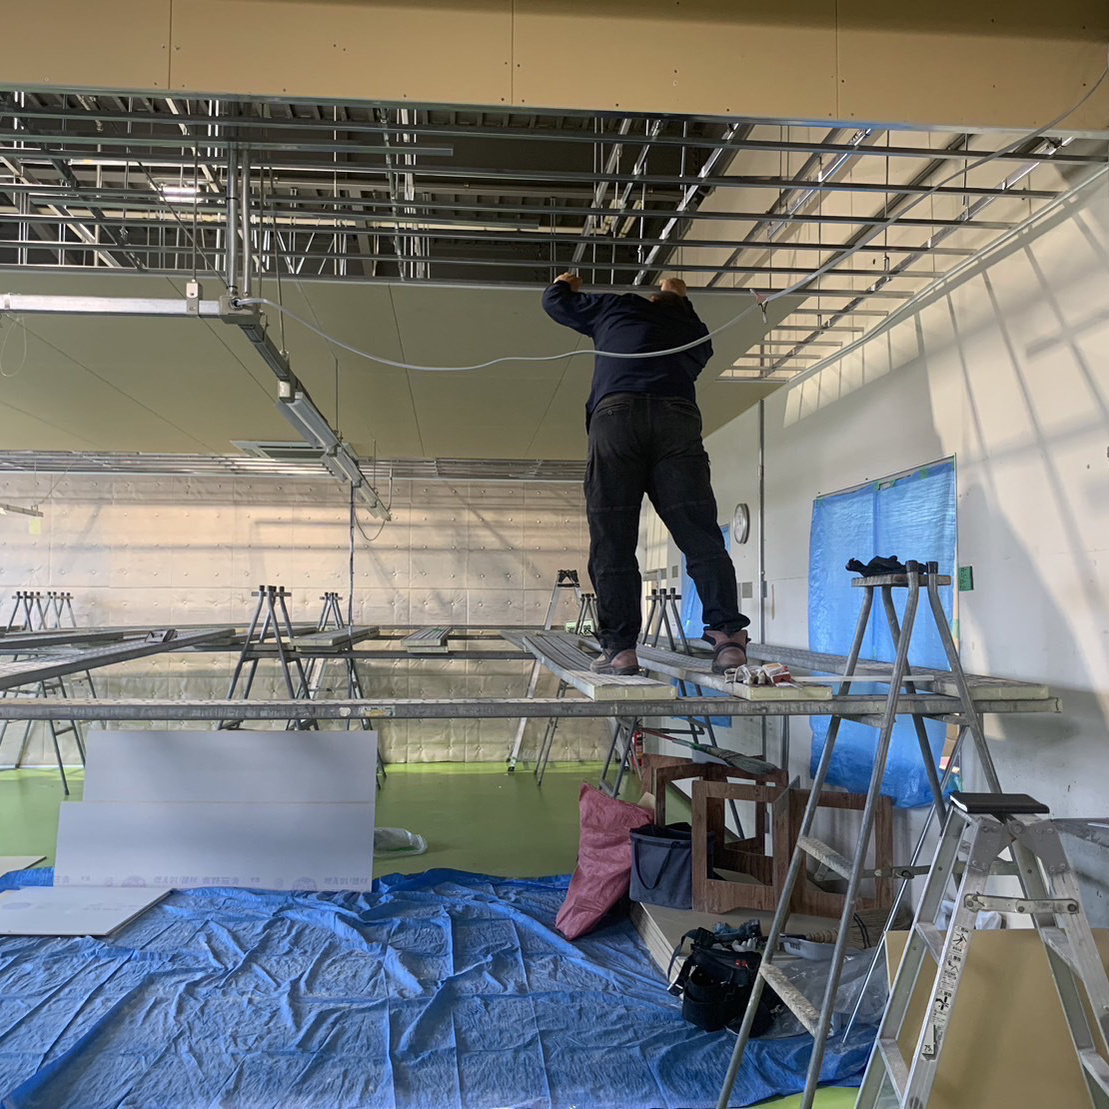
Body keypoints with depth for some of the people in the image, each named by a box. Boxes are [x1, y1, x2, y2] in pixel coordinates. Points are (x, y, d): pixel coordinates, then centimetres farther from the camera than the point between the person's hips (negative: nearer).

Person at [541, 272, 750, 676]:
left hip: (616, 413, -2)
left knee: (612, 540, -3)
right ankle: (727, 632, -16)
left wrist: (566, 283, 59)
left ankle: (619, 646, -7)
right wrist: (679, 298, 66)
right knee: (700, 535, -3)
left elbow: (554, 302, 36)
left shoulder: (618, 307, 27)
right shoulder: (695, 331, 32)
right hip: (679, 418, 2)